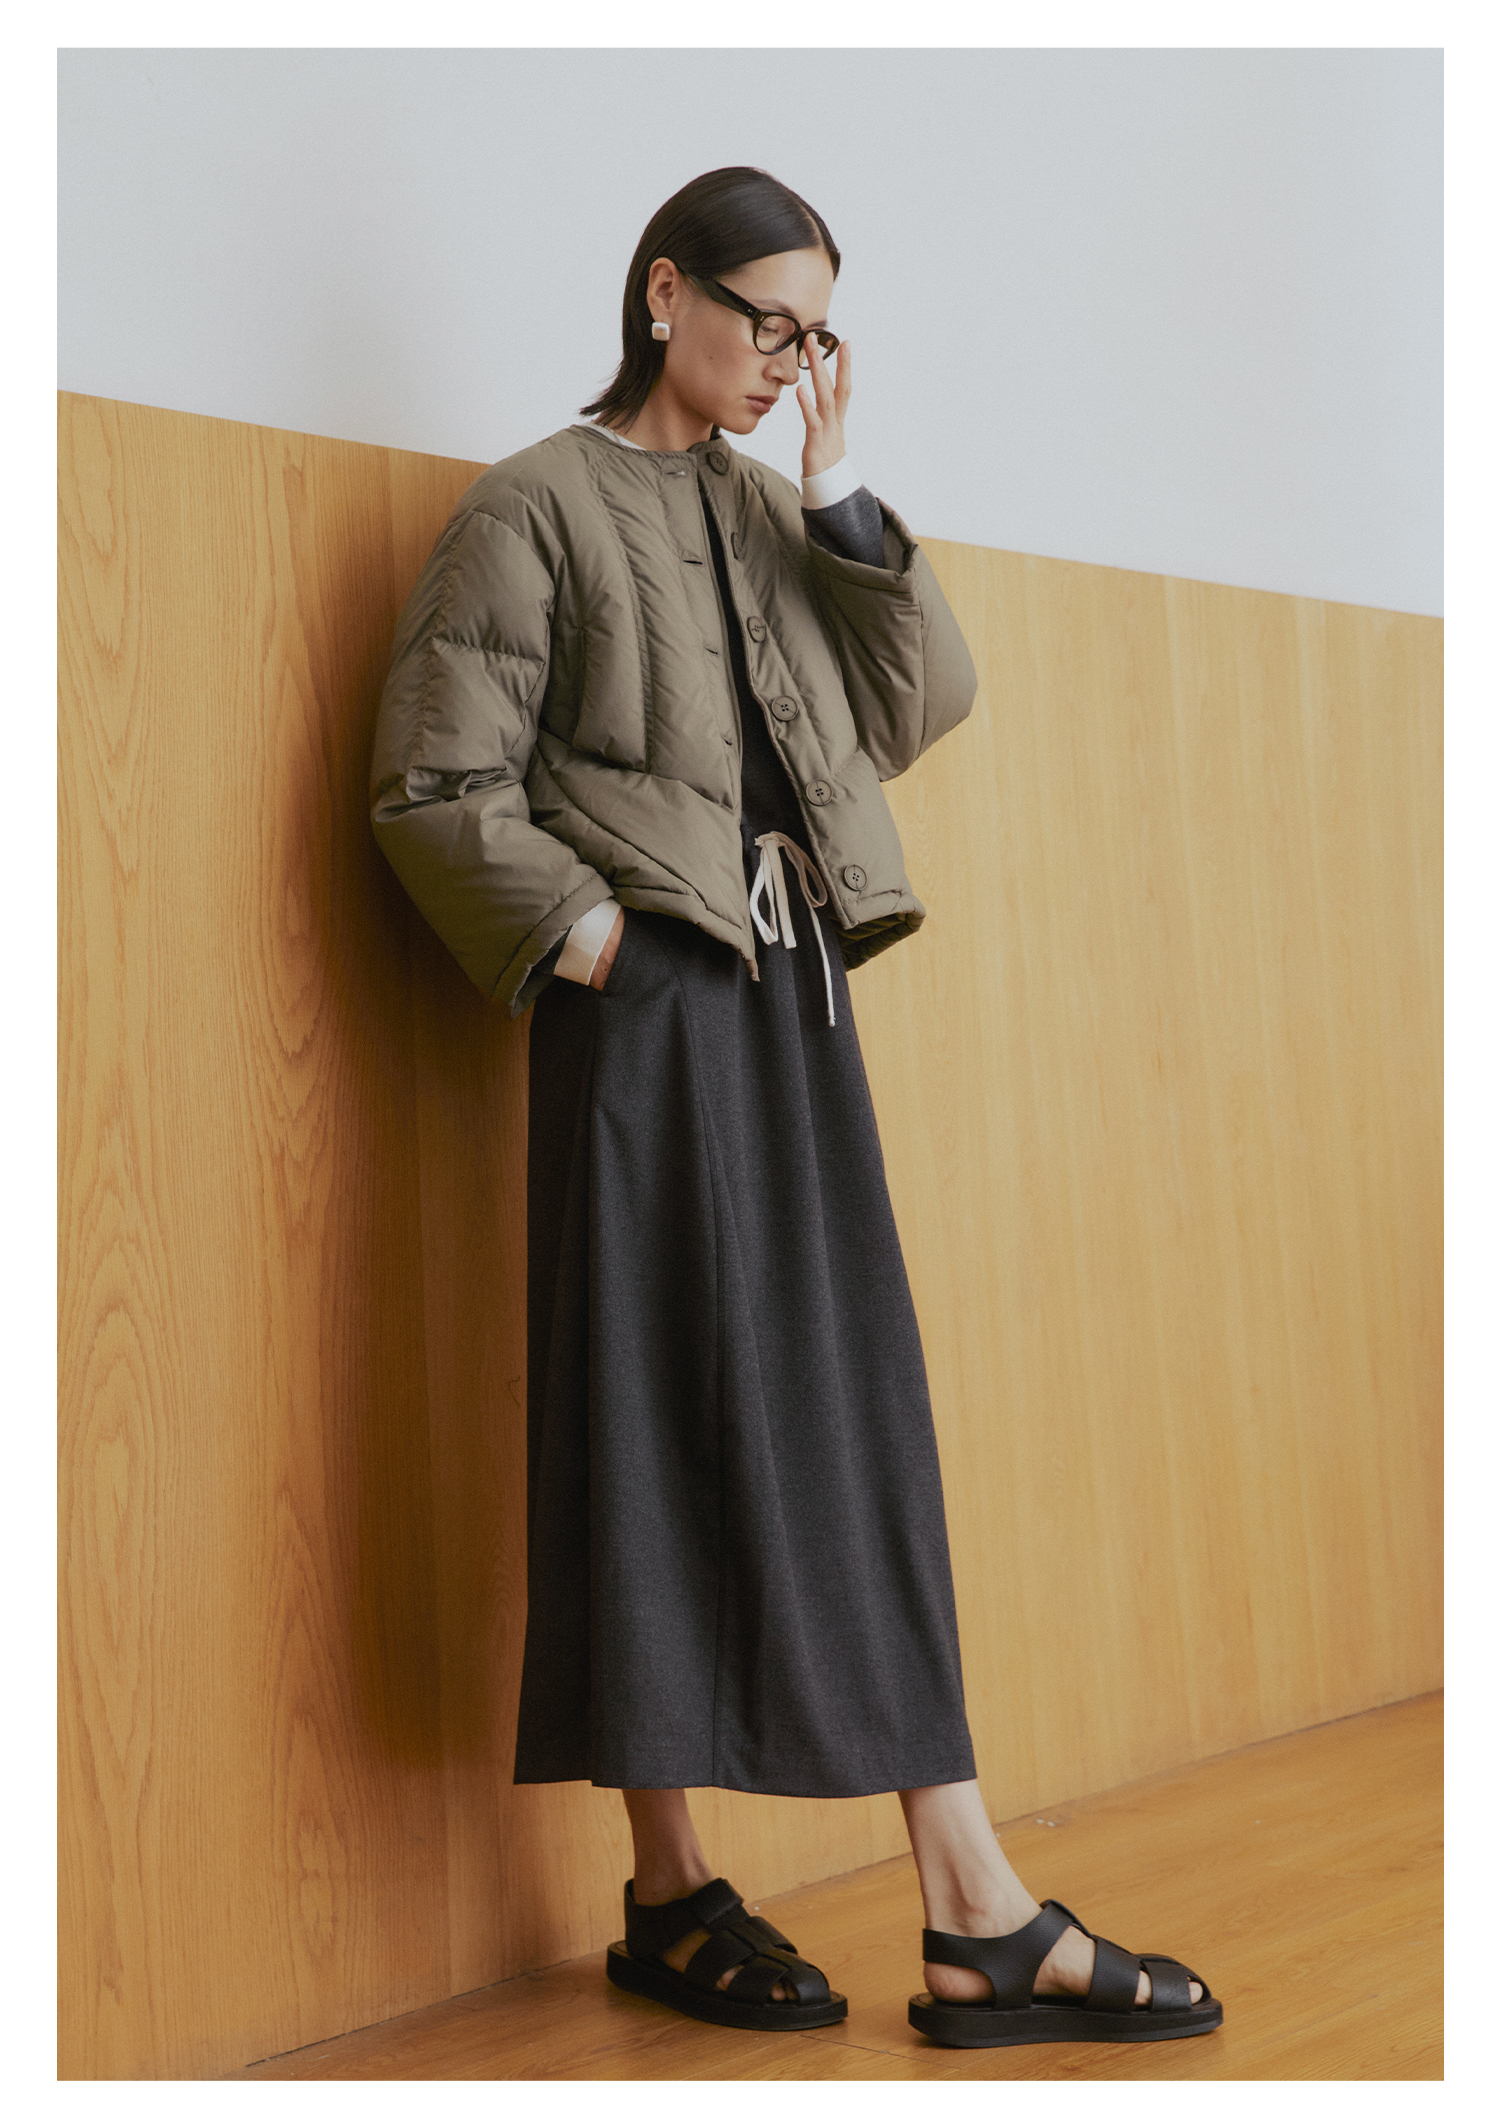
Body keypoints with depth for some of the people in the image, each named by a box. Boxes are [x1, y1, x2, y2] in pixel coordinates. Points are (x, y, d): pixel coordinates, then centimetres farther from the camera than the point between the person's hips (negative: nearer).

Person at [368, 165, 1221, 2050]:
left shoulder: (772, 512, 19)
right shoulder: (539, 509, -1)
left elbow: (923, 705, 10)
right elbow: (435, 785, -8)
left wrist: (838, 503, 5)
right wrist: (591, 934, -13)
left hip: (794, 1005, 7)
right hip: (650, 1022, -7)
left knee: (859, 1434, 4)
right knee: (662, 1429, -2)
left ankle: (978, 1920, 11)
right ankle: (668, 1896, 13)